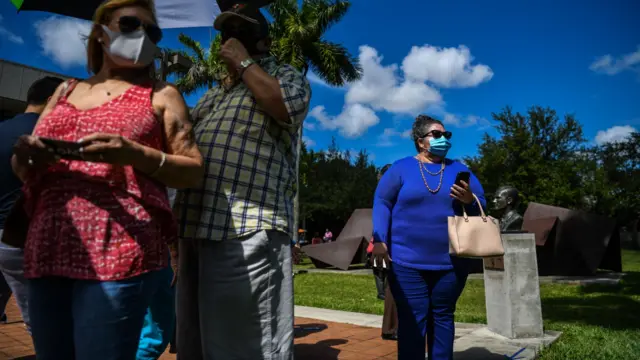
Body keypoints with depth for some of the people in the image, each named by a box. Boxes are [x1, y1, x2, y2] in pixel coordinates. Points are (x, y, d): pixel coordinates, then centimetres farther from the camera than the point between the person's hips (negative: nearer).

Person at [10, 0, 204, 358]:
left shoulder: (161, 95, 9)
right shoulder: (65, 91, 21)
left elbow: (194, 170, 0)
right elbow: (21, 167, 21)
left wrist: (135, 154, -17)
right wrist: (26, 156, -3)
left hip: (120, 251, -5)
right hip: (47, 250, 5)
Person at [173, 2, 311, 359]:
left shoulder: (286, 75, 8)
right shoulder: (214, 93, 28)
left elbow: (288, 105, -15)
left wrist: (244, 62, -3)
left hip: (248, 228, -8)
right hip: (198, 226, 8)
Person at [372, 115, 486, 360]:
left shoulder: (459, 169, 11)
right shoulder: (401, 168, 2)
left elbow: (481, 205, 12)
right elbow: (382, 203, 0)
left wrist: (469, 201, -12)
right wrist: (379, 240, -10)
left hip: (451, 262, 3)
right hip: (407, 262, -3)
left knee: (443, 317, 12)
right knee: (412, 321, 0)